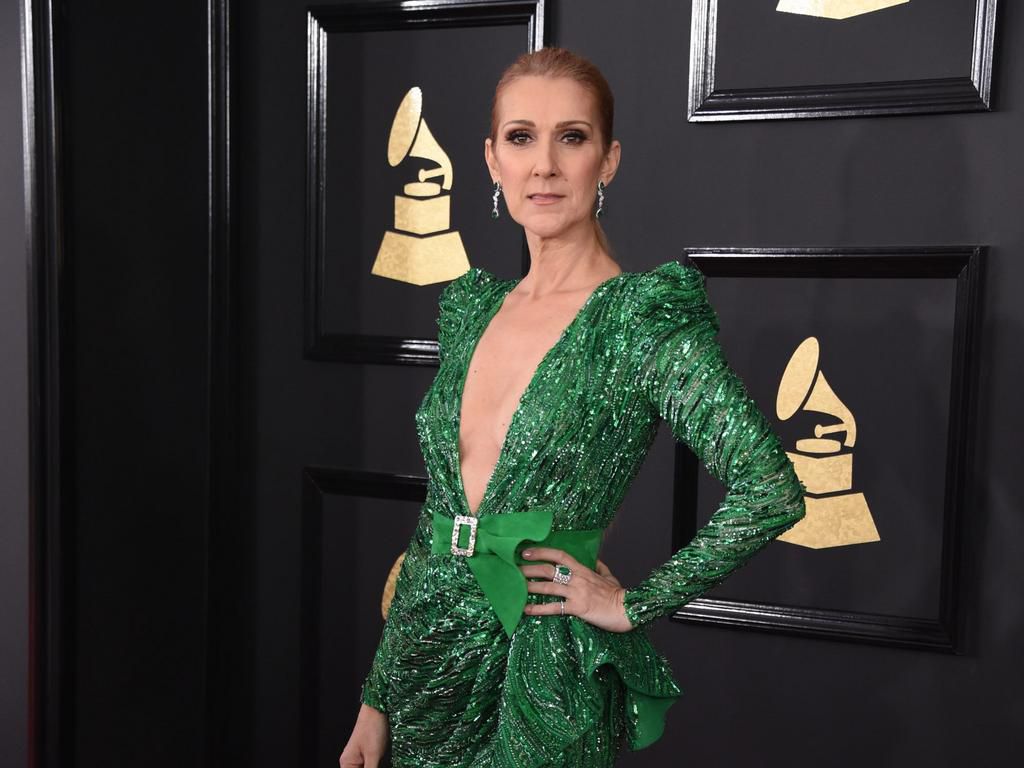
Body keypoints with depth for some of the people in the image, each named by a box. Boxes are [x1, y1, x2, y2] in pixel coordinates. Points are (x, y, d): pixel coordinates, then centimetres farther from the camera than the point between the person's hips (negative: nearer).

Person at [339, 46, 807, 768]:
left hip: (542, 675, -5)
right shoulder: (473, 308, 4)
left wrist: (634, 603, -14)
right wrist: (375, 699, 9)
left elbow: (772, 489, -23)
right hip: (427, 655, 6)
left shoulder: (643, 319, -14)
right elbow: (435, 519, 8)